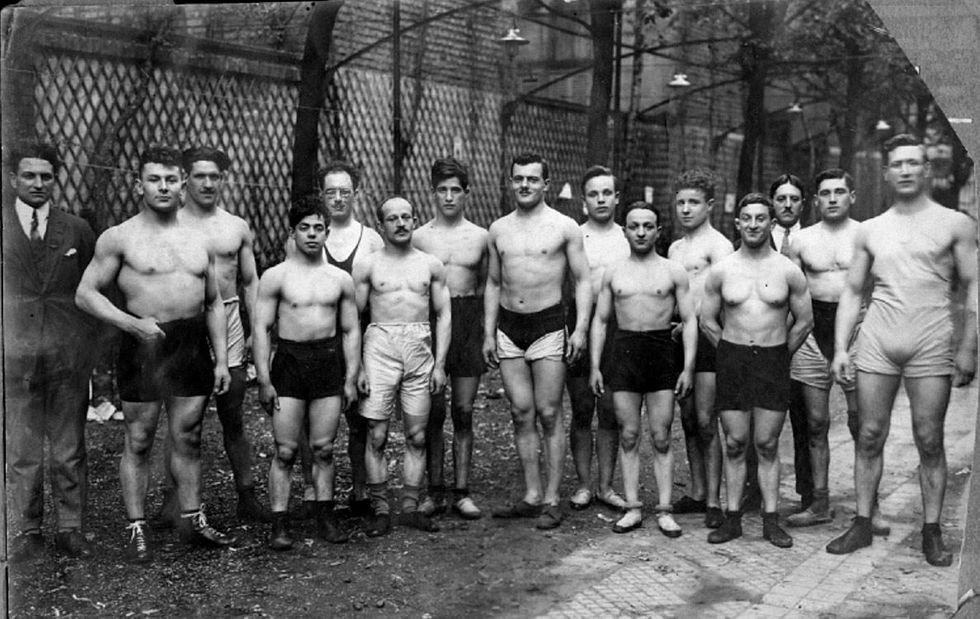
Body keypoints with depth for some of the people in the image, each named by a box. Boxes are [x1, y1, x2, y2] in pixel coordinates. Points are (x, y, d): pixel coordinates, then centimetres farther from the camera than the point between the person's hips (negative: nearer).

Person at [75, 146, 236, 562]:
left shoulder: (198, 240, 12)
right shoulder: (119, 238, -2)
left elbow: (214, 303, 15)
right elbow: (85, 293, -4)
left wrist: (221, 360, 9)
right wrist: (133, 323, -16)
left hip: (193, 347, 4)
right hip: (143, 346, -4)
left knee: (188, 438, 10)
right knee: (138, 442, 4)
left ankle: (192, 520, 21)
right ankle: (137, 528, 13)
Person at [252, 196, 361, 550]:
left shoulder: (341, 279, 8)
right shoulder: (276, 276, 0)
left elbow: (351, 331, 12)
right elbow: (261, 328, -1)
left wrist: (351, 378, 6)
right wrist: (264, 380, -7)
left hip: (329, 362, 2)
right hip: (289, 361, -2)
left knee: (323, 448, 6)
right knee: (285, 450, -3)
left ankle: (325, 516, 17)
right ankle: (279, 524, 3)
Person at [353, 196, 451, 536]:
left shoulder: (431, 265, 11)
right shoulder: (368, 265, 5)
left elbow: (443, 315, 11)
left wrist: (440, 364, 3)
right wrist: (357, 367, -4)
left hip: (420, 347, 2)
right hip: (380, 346, -2)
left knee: (417, 436, 4)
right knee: (377, 435, -4)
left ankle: (410, 506, 13)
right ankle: (380, 509, 5)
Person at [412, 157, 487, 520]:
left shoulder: (480, 237, 6)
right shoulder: (420, 237, 3)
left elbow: (485, 286, 13)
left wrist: (488, 334, 4)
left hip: (469, 323, 1)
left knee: (463, 412, 4)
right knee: (434, 412, 2)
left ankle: (462, 492, 11)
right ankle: (435, 492, 11)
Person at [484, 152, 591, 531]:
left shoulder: (564, 227, -1)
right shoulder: (498, 230, 10)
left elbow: (582, 281, 0)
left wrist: (580, 329, -10)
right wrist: (488, 333, 10)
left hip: (548, 324, -4)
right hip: (508, 328, 4)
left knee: (549, 415, -3)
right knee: (521, 414, 5)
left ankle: (551, 500, 4)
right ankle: (531, 496, 13)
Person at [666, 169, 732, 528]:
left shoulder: (718, 245, -6)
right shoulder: (674, 248, 19)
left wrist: (684, 325, -14)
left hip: (705, 335, -7)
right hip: (677, 338, 7)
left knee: (706, 421, -7)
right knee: (688, 419, 10)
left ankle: (713, 500, -1)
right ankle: (697, 492, 19)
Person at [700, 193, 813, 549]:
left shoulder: (788, 271, 0)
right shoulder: (721, 271, 2)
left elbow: (804, 321, 8)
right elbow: (707, 321, 10)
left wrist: (779, 355, 9)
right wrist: (733, 353, 9)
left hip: (773, 361, -1)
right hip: (731, 360, 1)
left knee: (768, 445, 2)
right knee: (734, 445, 3)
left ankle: (771, 520, 10)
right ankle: (732, 518, 11)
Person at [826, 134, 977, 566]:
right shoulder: (870, 231, 11)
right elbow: (852, 292, 12)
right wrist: (840, 348, 4)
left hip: (931, 346, -2)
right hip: (876, 345, 2)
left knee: (929, 442, 1)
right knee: (869, 437, 4)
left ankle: (932, 531, 11)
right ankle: (862, 525, 13)